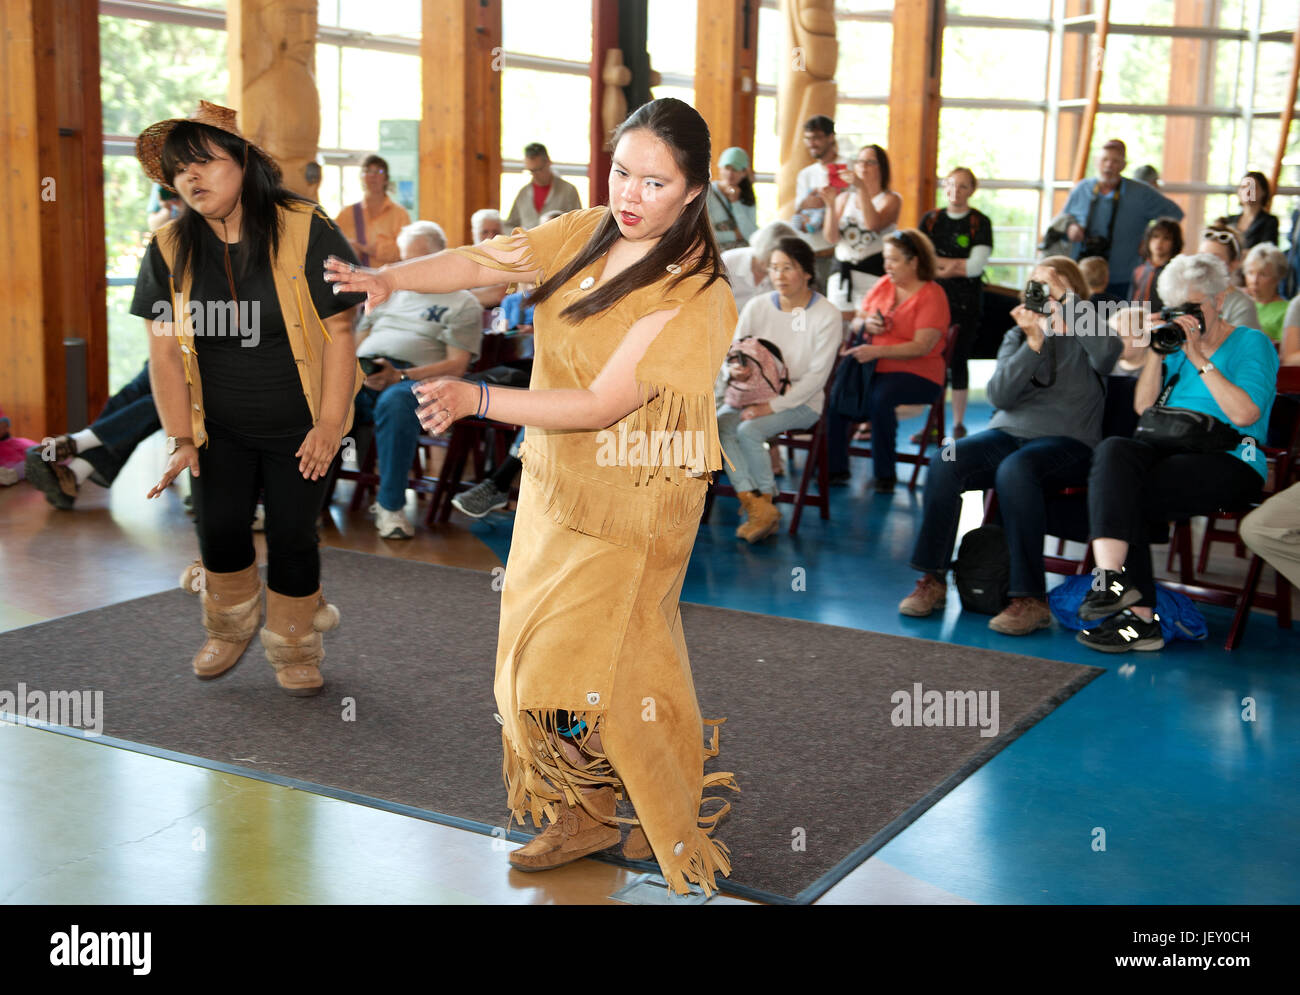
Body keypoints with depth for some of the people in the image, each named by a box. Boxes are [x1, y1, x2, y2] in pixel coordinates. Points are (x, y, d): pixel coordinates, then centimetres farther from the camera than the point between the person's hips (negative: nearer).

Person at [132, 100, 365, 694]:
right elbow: (164, 349, -2)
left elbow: (339, 332, -13)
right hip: (219, 428, 3)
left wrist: (329, 424, -16)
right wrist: (180, 437, -6)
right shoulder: (169, 250, -3)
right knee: (219, 528, 4)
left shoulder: (307, 232, -14)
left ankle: (295, 650, 24)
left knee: (292, 535, 1)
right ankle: (230, 629, 34)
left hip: (299, 427, -3)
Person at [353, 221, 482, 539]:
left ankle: (390, 505, -30)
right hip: (363, 377, 4)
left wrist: (401, 376, -12)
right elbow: (357, 341, 27)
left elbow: (457, 366, 2)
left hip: (415, 379, -4)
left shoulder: (462, 303, 15)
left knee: (395, 402, -41)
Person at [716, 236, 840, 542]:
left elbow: (817, 374, -13)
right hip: (754, 397, 4)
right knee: (719, 425, -25)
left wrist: (773, 406, -21)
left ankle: (765, 502, -9)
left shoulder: (826, 314, -8)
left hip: (802, 401, -4)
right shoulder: (757, 306, 3)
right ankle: (757, 507, -29)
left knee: (749, 430, -29)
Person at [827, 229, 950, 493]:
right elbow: (855, 322, 19)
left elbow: (921, 347, -17)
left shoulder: (932, 295, -6)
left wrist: (877, 351, -27)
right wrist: (866, 324, -7)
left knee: (880, 398, -35)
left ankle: (885, 475, -18)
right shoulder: (883, 285, 14)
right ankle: (836, 468, -12)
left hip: (917, 374, -6)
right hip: (875, 369, 6)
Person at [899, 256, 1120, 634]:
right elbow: (999, 396, 3)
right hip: (1009, 432, 4)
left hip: (1066, 441, -4)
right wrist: (1033, 344, -9)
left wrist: (1066, 300, -15)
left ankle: (1031, 599, -34)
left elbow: (1107, 352, -19)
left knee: (1015, 469, -37)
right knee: (945, 464, -25)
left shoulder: (1083, 336, 7)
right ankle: (933, 580, -18)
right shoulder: (1017, 336, 18)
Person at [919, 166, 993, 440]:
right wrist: (955, 265, -9)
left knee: (958, 360, -1)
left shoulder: (980, 223, 1)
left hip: (965, 303, -3)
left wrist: (937, 263, -8)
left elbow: (975, 266, -9)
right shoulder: (930, 220, 10)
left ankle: (959, 424, 8)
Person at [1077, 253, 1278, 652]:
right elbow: (1144, 406, 14)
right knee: (1113, 450, -30)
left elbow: (1245, 413, -11)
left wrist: (1200, 359, -10)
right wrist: (1156, 353, 3)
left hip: (1228, 462, -5)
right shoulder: (1177, 344, 23)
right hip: (1168, 451, 6)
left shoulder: (1252, 343, 5)